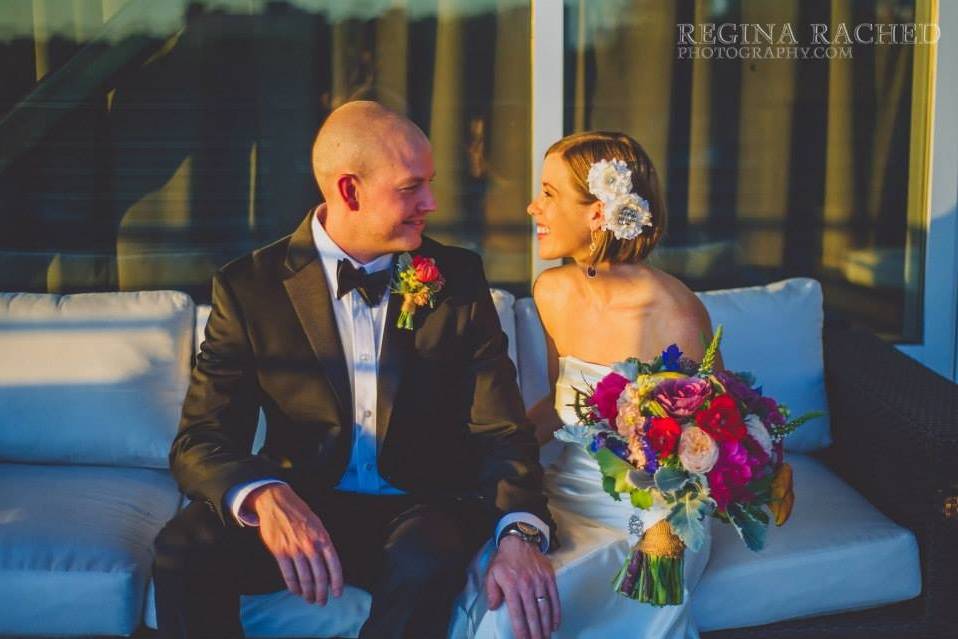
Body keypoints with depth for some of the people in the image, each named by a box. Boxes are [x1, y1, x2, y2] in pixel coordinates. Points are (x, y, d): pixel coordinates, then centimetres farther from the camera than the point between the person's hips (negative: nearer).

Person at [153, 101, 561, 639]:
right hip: (301, 507, 0)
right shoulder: (251, 287, -3)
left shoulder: (457, 278, 1)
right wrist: (265, 497, -31)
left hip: (418, 510, 1)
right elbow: (201, 441, -8)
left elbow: (500, 430, -3)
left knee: (424, 564, -33)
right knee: (184, 550, -29)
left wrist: (520, 533, -24)